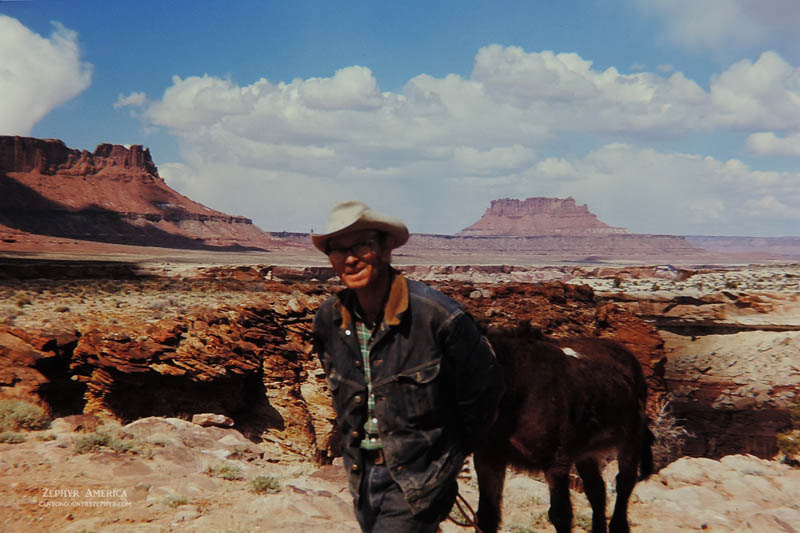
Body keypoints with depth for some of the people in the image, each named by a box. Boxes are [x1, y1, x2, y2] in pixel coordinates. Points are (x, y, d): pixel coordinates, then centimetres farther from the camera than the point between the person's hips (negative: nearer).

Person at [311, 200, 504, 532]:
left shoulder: (437, 315, -18)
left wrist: (455, 452, 5)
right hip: (362, 477, 6)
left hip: (419, 477, -5)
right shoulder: (328, 321, -3)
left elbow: (483, 388, -5)